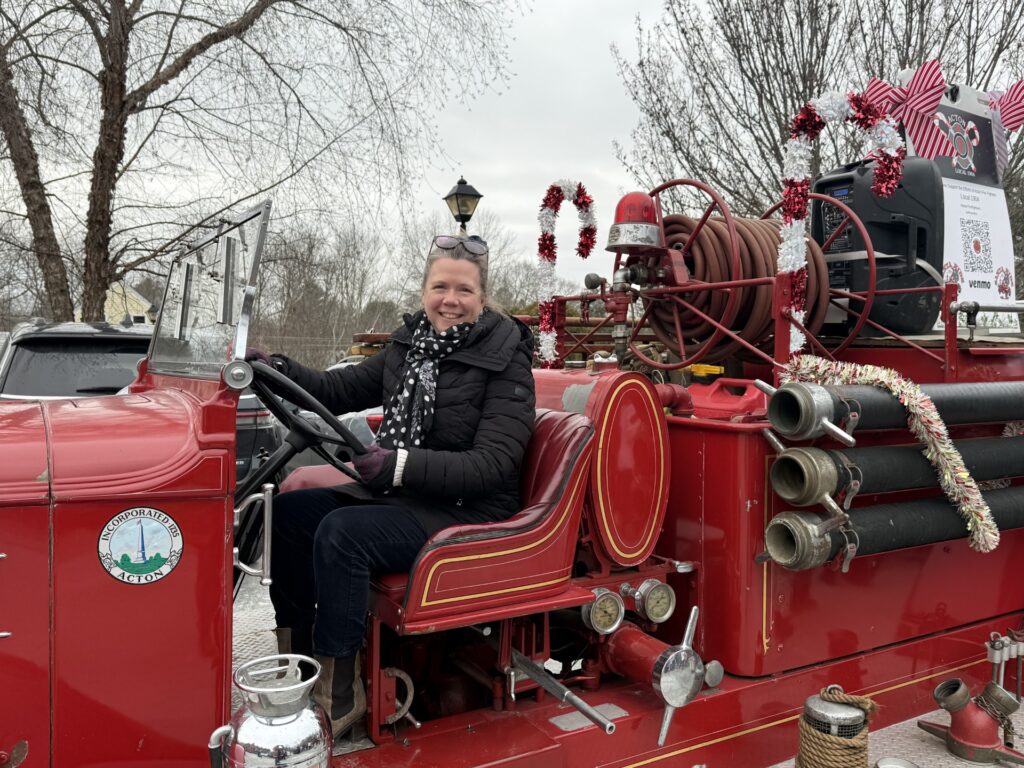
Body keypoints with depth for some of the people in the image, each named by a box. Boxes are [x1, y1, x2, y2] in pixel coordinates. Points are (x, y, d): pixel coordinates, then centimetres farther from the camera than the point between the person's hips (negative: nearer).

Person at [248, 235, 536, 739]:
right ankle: (298, 661, 6)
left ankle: (338, 693, -12)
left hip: (467, 510, -7)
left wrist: (400, 465, -32)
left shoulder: (505, 363, -14)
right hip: (401, 493, 8)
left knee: (341, 532, -26)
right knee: (289, 512, -5)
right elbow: (342, 390, 11)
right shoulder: (410, 343, 6)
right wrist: (273, 368, -5)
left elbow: (492, 465, -22)